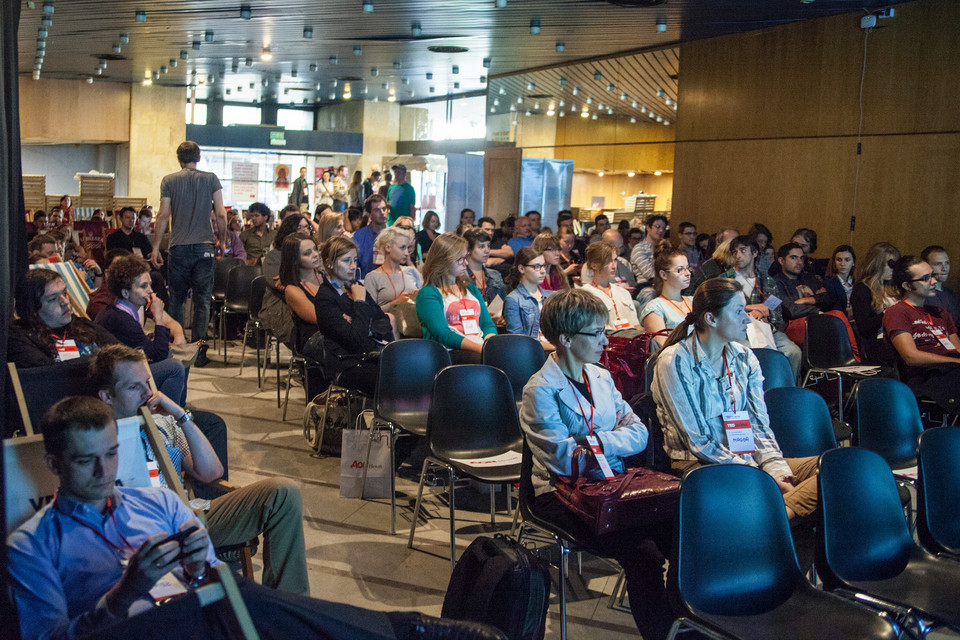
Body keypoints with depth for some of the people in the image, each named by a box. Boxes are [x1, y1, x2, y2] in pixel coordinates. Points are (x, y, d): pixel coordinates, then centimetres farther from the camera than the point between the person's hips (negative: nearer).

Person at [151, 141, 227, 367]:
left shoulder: (169, 181, 2)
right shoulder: (211, 179, 3)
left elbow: (163, 216, -1)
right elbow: (221, 215, 0)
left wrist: (156, 247, 4)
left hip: (179, 247, 0)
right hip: (204, 247, 0)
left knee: (176, 298, 11)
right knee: (202, 299, 3)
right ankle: (199, 349, -1)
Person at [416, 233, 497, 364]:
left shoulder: (471, 289, 28)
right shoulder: (428, 294, 4)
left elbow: (488, 324, 20)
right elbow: (443, 335, -8)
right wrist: (480, 348, -20)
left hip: (481, 347, 7)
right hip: (451, 352, -6)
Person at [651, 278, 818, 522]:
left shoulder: (744, 358, 12)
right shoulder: (674, 362, -8)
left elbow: (760, 425, 10)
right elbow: (699, 442, -12)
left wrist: (776, 469, -10)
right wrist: (765, 477, -15)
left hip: (749, 459, 7)